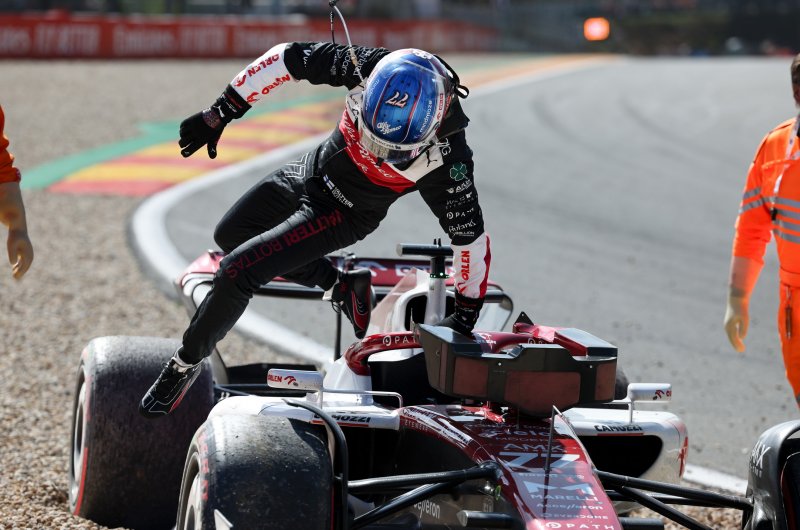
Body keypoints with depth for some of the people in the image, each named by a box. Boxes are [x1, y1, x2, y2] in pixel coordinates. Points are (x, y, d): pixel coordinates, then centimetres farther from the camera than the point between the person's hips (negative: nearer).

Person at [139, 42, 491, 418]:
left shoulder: (447, 156, -36)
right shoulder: (371, 67, -30)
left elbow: (469, 232, -20)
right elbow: (291, 57, -16)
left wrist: (467, 314, -8)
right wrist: (220, 113, -14)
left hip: (344, 214, -5)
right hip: (314, 169, 5)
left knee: (237, 272, -13)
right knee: (229, 236, 22)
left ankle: (185, 365, 10)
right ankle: (340, 286, 26)